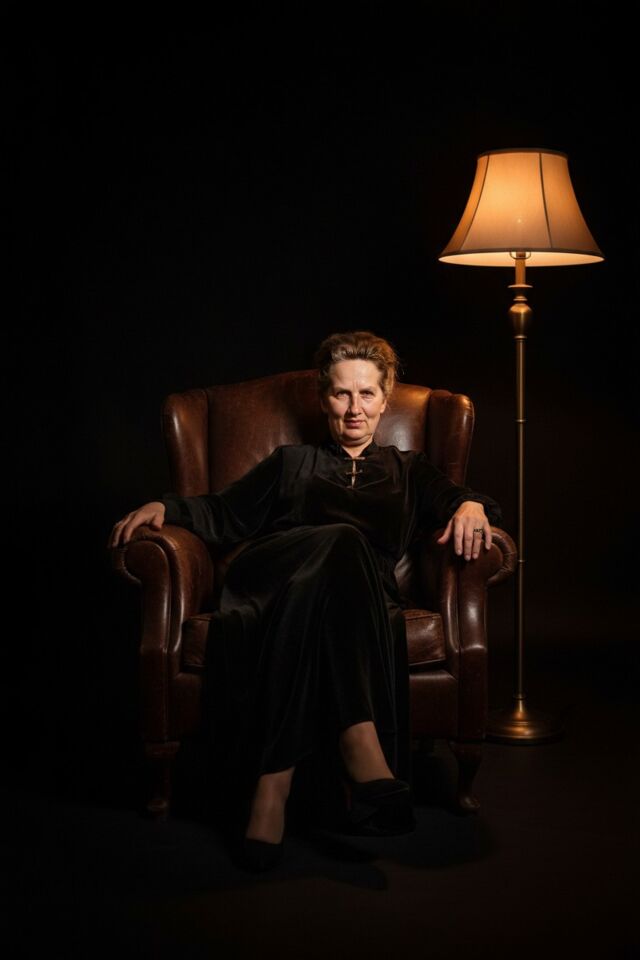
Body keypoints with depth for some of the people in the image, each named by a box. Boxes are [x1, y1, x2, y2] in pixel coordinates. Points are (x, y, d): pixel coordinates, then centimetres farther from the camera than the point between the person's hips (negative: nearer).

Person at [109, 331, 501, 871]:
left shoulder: (408, 471, 35)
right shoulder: (292, 463, 36)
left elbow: (454, 499, 17)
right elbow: (224, 515, 27)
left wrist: (470, 505, -8)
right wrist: (165, 507, 8)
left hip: (362, 599, 0)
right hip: (272, 582, 0)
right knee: (341, 542, -37)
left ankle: (273, 781, -52)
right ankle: (364, 761, -55)